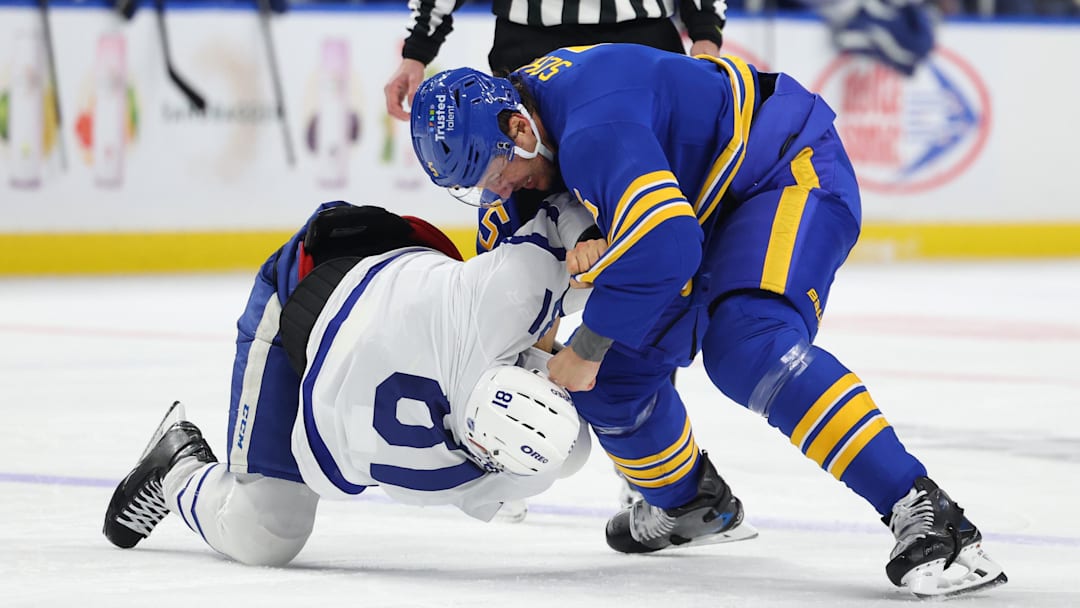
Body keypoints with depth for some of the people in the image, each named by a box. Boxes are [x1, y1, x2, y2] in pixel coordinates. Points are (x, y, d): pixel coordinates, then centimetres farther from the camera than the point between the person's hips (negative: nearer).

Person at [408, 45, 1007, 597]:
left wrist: (587, 346, -31)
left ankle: (921, 509, -37)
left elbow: (661, 243, -43)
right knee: (615, 368, 4)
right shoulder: (517, 98, 0)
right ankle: (680, 503, 33)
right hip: (705, 203, 10)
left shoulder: (593, 129, -33)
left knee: (746, 347, -33)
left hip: (795, 172, -10)